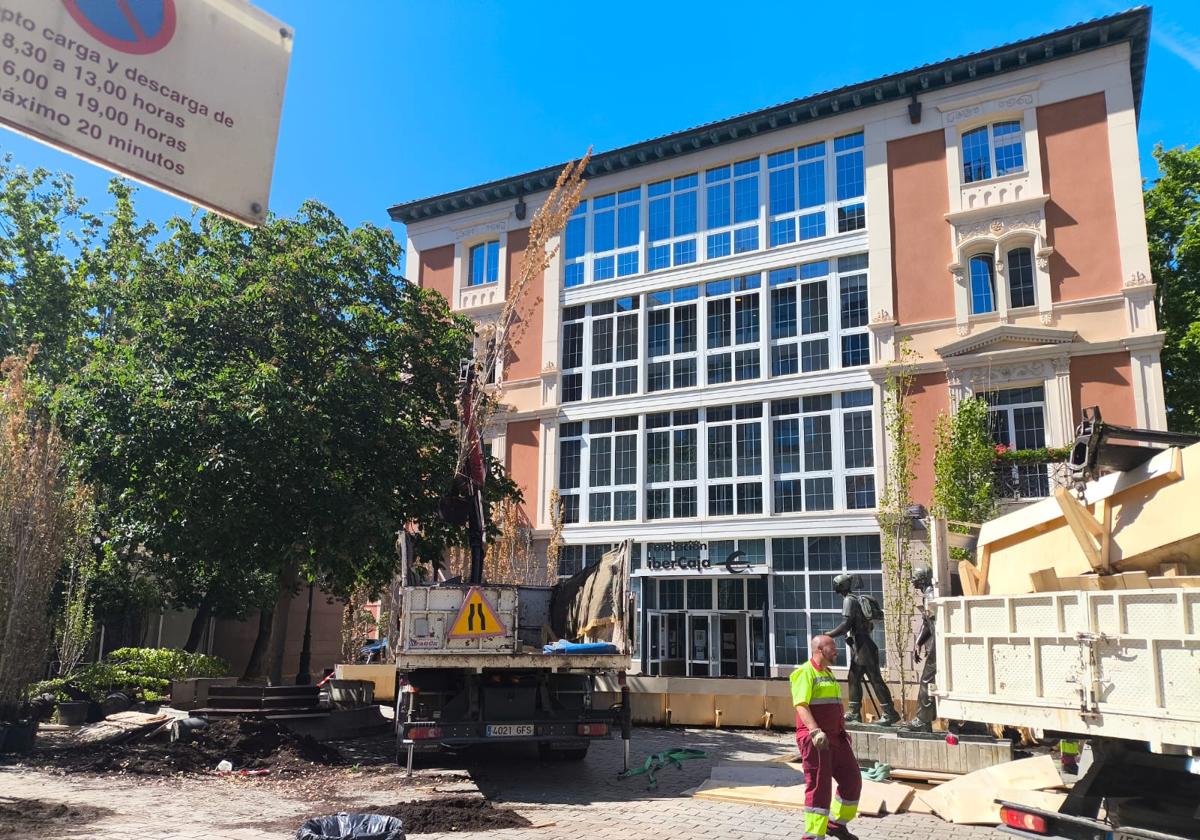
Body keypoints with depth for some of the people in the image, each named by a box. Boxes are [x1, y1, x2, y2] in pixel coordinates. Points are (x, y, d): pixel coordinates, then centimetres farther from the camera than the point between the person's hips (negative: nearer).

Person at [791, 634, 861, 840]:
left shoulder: (829, 674, 20)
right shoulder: (805, 673, -10)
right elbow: (801, 706, -21)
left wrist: (843, 730, 28)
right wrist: (815, 731, -32)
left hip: (835, 738, 9)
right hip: (815, 739, -9)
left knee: (852, 780, 12)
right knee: (819, 786, -7)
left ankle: (837, 823, 30)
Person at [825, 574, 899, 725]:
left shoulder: (849, 600, -10)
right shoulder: (857, 599, 18)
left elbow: (846, 624, -18)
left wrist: (830, 634, -9)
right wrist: (849, 633, 26)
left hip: (862, 646, -10)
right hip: (860, 646, 10)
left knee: (875, 679, -7)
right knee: (854, 678, 11)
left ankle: (889, 713, -6)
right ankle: (854, 713, 14)